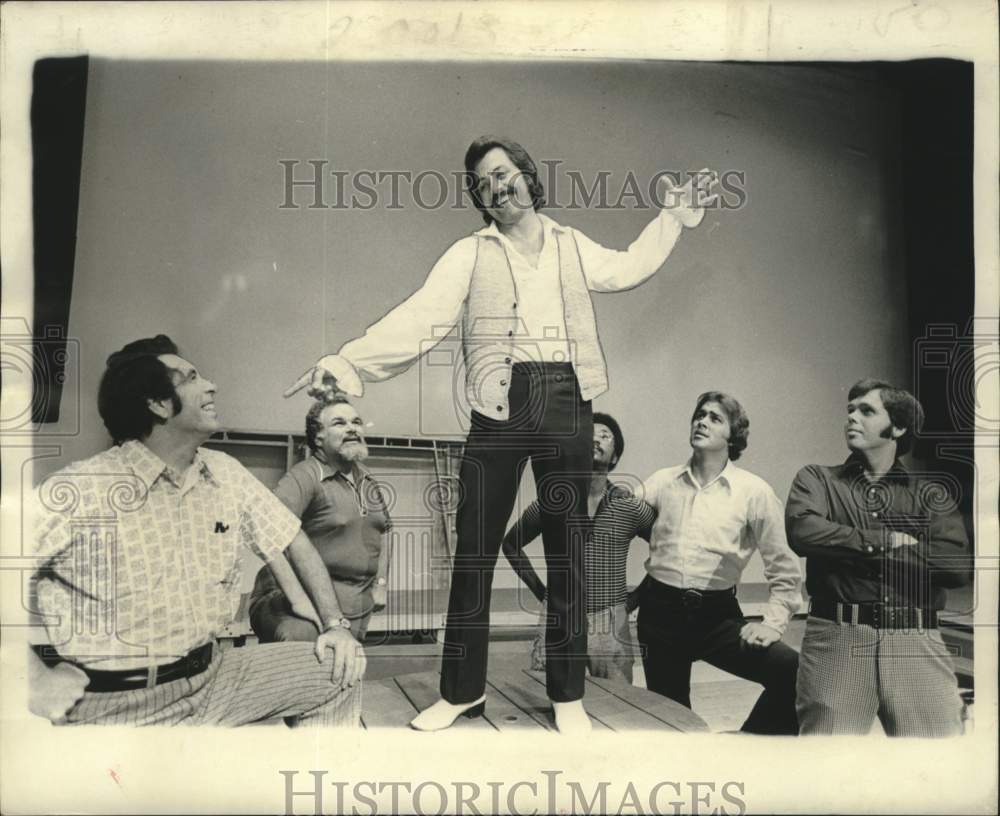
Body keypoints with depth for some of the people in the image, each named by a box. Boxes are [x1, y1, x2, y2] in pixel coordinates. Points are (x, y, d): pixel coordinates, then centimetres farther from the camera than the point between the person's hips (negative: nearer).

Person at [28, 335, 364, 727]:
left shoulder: (225, 473, 1)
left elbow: (291, 541, 8)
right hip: (115, 704, -5)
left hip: (210, 675, 5)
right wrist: (37, 679, -20)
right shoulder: (77, 492, -17)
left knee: (343, 664, -2)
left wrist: (333, 624, 2)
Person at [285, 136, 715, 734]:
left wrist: (672, 219, 34)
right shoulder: (471, 254, 6)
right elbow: (420, 318, -7)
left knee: (568, 550, 5)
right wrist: (347, 360, -21)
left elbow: (626, 269, 35)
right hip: (501, 407, -1)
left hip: (567, 404, 2)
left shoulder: (573, 246, 16)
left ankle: (568, 696, 17)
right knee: (474, 550, 0)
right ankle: (463, 690, 17)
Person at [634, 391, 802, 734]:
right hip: (660, 612, 2)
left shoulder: (753, 491, -1)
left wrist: (773, 623, -8)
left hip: (717, 615, -1)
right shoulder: (662, 482, 5)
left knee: (791, 670, -20)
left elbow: (784, 568, 1)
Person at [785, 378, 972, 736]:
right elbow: (803, 532, -12)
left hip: (916, 642, 1)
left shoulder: (928, 494, 13)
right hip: (837, 637, -1)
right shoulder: (817, 479, 10)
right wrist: (887, 541, -7)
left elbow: (959, 564, -5)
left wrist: (851, 551, -8)